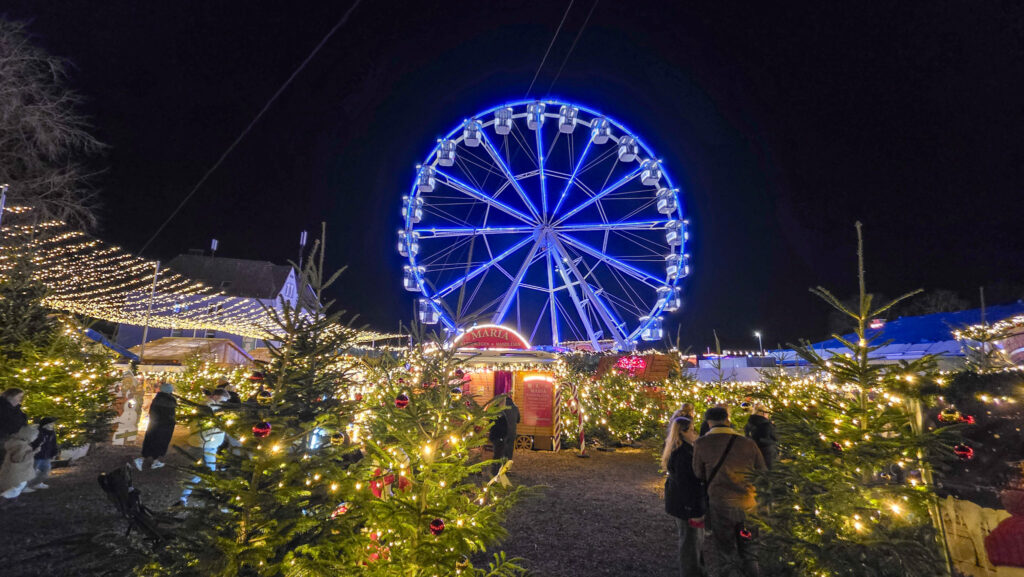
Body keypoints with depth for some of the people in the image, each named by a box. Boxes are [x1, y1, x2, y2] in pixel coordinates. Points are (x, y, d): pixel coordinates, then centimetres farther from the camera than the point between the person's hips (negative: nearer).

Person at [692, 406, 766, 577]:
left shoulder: (701, 444, -8)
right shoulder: (749, 444, -1)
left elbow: (698, 474, 3)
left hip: (720, 507, -3)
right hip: (749, 507, 3)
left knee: (722, 557, 11)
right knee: (750, 557, 23)